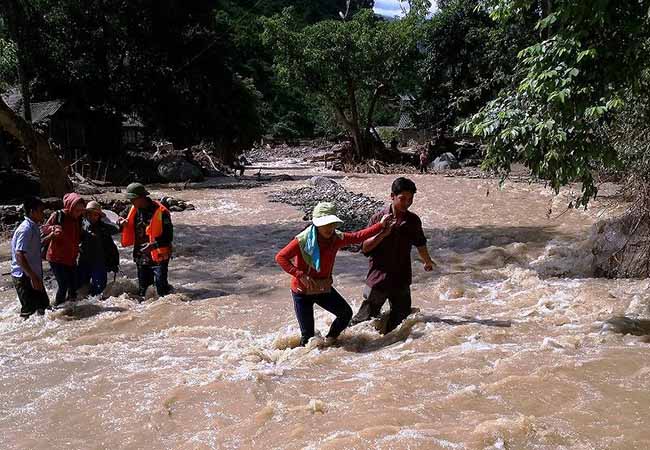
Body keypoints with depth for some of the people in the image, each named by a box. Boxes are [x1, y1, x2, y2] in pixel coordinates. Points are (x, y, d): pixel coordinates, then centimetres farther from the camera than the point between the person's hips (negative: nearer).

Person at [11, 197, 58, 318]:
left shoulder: (34, 227, 9)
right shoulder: (26, 229, -20)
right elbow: (19, 256, -26)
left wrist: (51, 236, 17)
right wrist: (33, 277, -28)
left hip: (33, 275, 10)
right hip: (24, 277, -10)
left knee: (43, 304, 18)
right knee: (29, 309, -4)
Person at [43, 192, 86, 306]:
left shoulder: (78, 219, 5)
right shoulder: (57, 215, -13)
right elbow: (45, 228, -10)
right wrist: (53, 228, -30)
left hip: (71, 258, 6)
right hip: (57, 258, -6)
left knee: (74, 284, 8)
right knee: (63, 284, -9)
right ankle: (58, 306, 9)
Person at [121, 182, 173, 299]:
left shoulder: (161, 212, -16)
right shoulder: (134, 210, 6)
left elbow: (168, 237, -15)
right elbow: (131, 233, 17)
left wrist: (154, 245, -29)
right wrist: (124, 225, -4)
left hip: (158, 256, -7)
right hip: (141, 257, 7)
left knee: (161, 288, -10)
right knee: (143, 288, 15)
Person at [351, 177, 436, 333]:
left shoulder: (413, 221, 1)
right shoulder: (378, 218, -9)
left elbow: (420, 244, 20)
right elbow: (365, 247, -10)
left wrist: (428, 262, 35)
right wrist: (383, 233, -24)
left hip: (401, 280, 4)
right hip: (378, 278, -4)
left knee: (400, 317, 11)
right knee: (365, 318, 2)